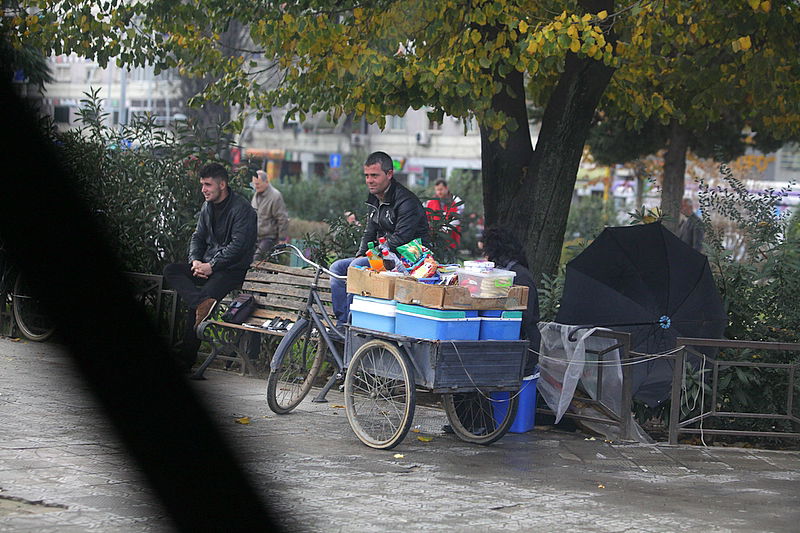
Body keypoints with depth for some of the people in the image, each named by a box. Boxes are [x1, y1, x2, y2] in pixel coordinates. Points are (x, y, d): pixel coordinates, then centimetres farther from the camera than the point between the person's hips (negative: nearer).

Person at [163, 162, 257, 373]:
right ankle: (202, 303, -39)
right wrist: (195, 261, -6)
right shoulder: (208, 207, 13)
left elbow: (238, 245, -20)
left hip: (232, 269, -8)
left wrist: (211, 266, -22)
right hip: (207, 264, 8)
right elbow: (198, 237, 16)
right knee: (170, 271, -19)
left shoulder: (241, 208, -14)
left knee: (193, 307, -28)